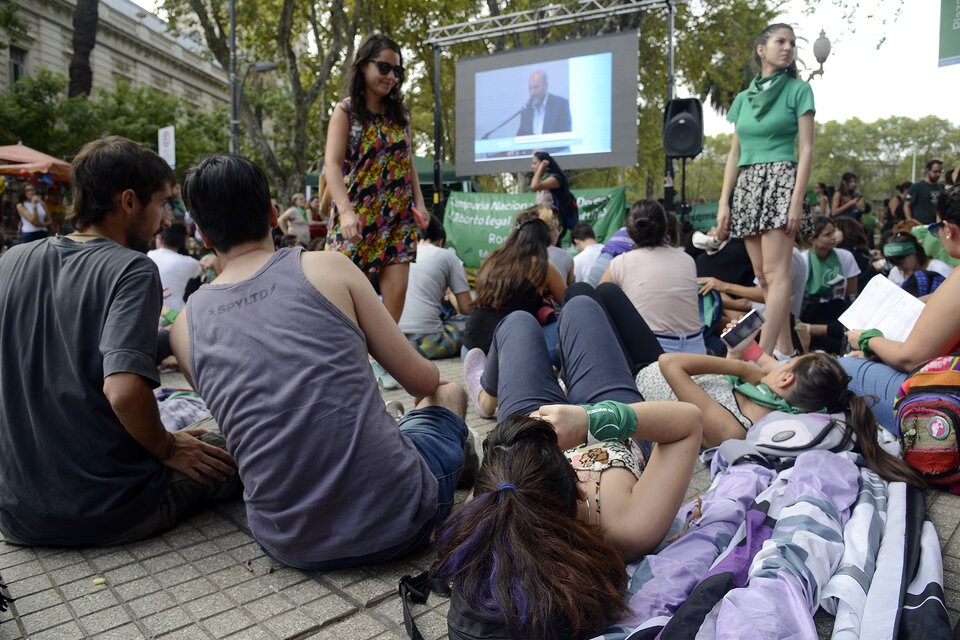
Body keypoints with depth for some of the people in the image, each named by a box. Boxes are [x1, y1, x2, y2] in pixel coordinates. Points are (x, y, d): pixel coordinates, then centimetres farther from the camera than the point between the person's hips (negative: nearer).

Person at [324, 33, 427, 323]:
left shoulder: (399, 113, 14)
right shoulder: (346, 111, -2)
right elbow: (332, 164, -12)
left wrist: (419, 201, 3)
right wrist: (346, 211, -27)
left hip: (398, 216, 4)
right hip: (358, 217, -4)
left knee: (397, 290, -4)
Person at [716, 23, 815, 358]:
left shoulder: (798, 90, 5)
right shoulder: (743, 98, 17)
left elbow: (807, 149, -2)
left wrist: (797, 200, -14)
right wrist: (724, 202, 5)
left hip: (780, 179, -5)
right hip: (747, 184, 5)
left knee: (775, 271, -14)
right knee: (762, 275, 4)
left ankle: (762, 353, -18)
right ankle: (786, 350, 12)